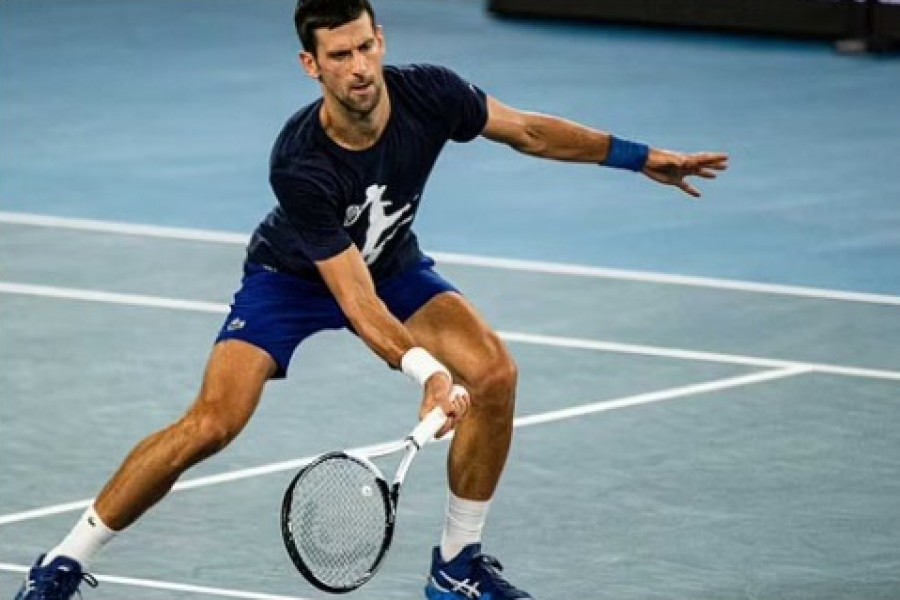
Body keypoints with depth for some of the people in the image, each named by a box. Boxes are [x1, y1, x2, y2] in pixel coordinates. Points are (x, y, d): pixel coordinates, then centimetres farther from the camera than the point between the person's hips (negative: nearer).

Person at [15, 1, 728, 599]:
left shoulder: (429, 95, -26)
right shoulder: (299, 164, -37)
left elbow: (528, 130, -6)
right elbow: (355, 299, -36)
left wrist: (641, 157, -2)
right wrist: (427, 370, -49)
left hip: (394, 262, 4)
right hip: (294, 277, -4)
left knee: (495, 374, -17)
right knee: (213, 423, -21)